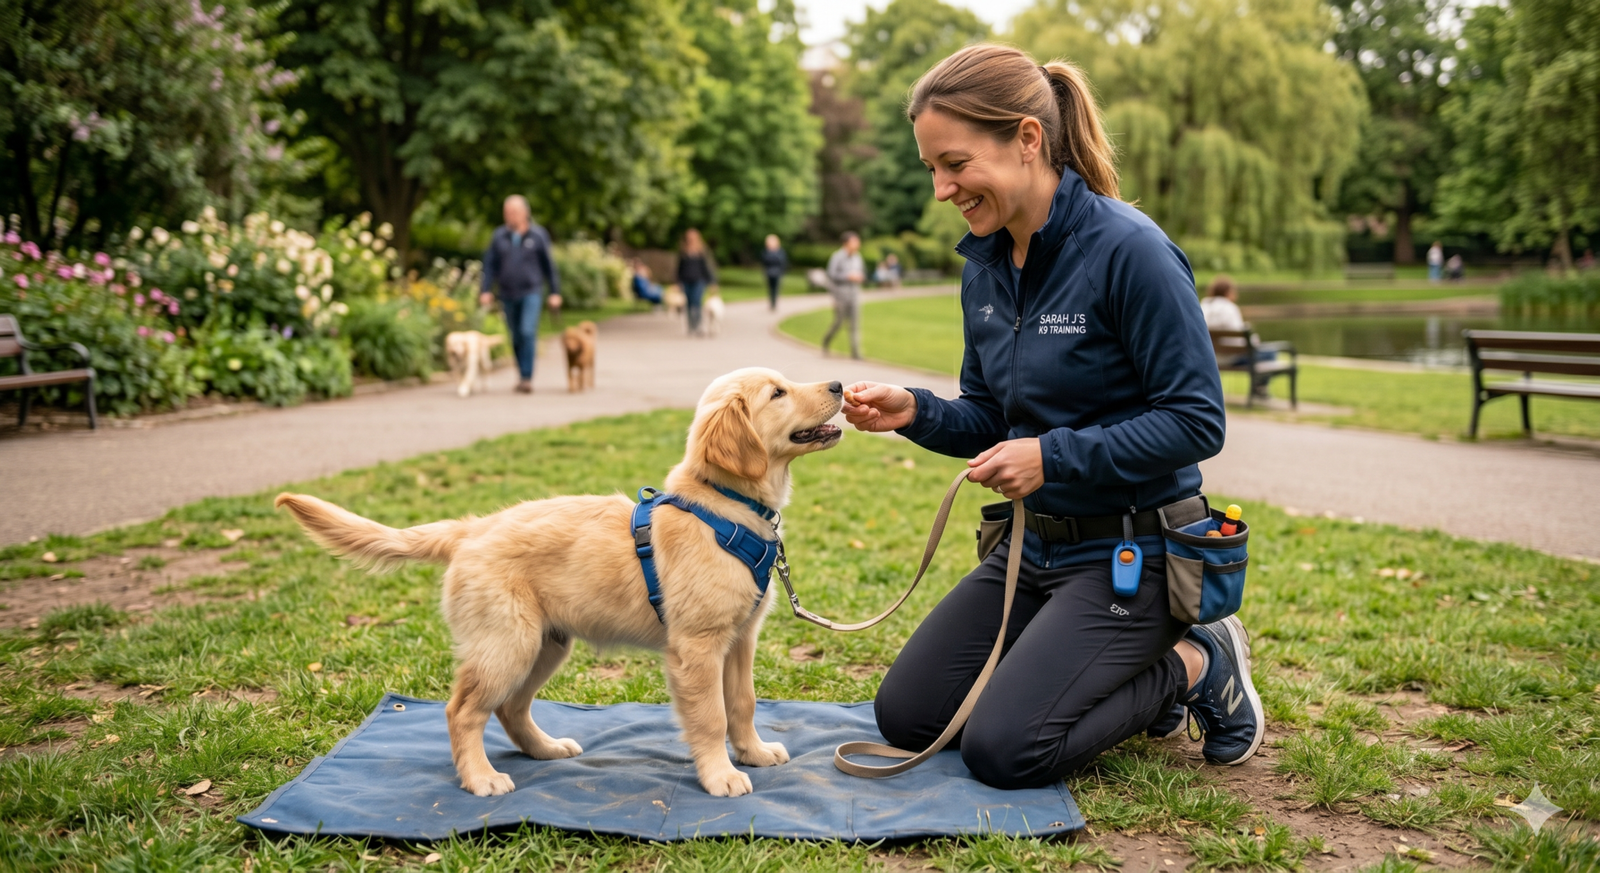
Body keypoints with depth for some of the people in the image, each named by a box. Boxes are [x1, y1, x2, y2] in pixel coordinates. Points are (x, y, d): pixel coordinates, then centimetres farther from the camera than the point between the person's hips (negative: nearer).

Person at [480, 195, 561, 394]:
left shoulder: (538, 235, -2)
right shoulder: (499, 235, 4)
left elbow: (548, 265, 2)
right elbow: (490, 264, 5)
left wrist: (554, 292, 2)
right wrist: (485, 291, -3)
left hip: (531, 292, -3)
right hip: (508, 295, 3)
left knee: (528, 332, -17)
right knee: (516, 338, 9)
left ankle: (527, 378, -15)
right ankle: (523, 376, 21)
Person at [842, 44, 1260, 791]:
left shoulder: (1129, 251, -20)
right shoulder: (985, 265, 3)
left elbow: (1196, 422, -19)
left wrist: (1054, 458, -25)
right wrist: (914, 413, -9)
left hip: (1129, 552, -8)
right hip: (1033, 544, 8)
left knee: (1003, 749, -17)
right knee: (905, 716, 7)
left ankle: (1196, 666, 7)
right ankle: (1129, 674, 20)